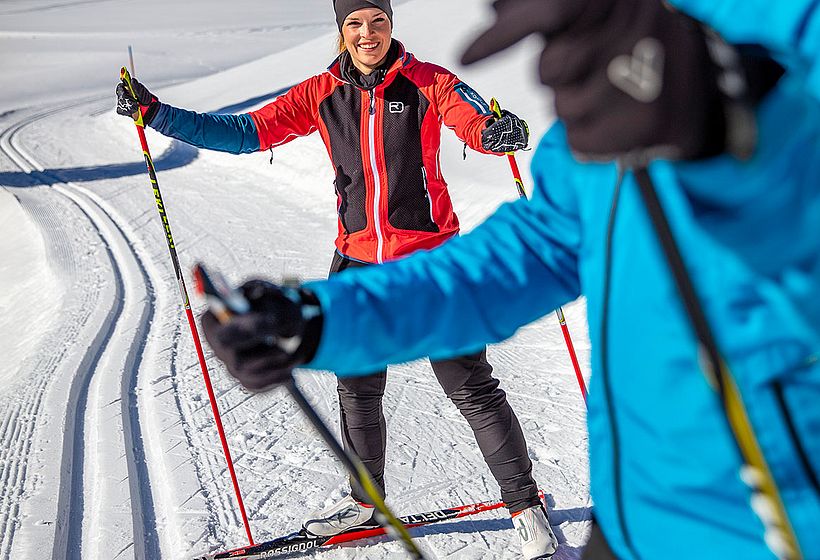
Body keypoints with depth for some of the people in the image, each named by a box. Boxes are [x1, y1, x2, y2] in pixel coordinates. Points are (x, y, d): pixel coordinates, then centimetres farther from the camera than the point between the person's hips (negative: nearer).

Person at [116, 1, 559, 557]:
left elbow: (477, 124, -22)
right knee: (357, 389, 16)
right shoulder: (323, 94, 2)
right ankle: (366, 500, 38)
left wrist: (502, 130, -47)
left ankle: (527, 504, 16)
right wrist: (156, 113, -4)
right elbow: (245, 132, 3)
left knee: (472, 388, -1)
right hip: (358, 261, 5)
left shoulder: (428, 82, -7)